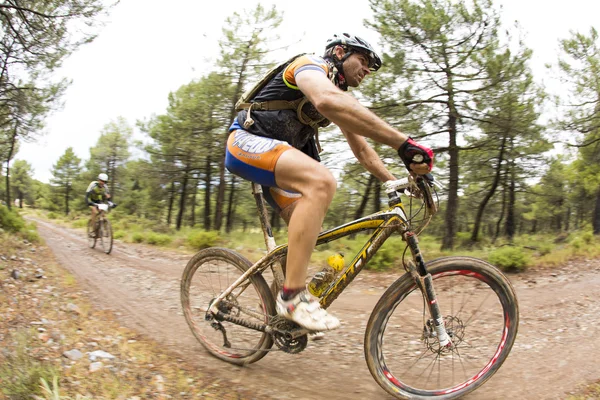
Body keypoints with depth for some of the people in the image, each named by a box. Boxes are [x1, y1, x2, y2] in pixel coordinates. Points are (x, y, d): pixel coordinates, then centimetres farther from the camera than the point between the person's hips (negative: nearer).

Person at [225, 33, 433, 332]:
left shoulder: (341, 96, 16)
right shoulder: (313, 65, -13)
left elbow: (361, 149, 19)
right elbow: (328, 101, -38)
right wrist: (403, 143, -44)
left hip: (276, 153, 10)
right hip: (247, 141, -10)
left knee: (309, 229, 4)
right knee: (321, 182, -32)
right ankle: (293, 296, -29)